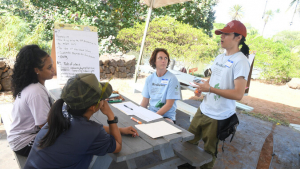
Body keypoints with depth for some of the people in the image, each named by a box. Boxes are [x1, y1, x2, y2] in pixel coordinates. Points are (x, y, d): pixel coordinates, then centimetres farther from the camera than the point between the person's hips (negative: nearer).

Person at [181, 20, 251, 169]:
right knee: (189, 142, 19)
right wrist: (202, 87, 2)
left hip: (218, 117, -8)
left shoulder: (240, 61, -16)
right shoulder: (219, 57, 9)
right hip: (203, 110, 8)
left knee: (208, 152, 10)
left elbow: (238, 94, -23)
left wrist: (210, 89, -23)